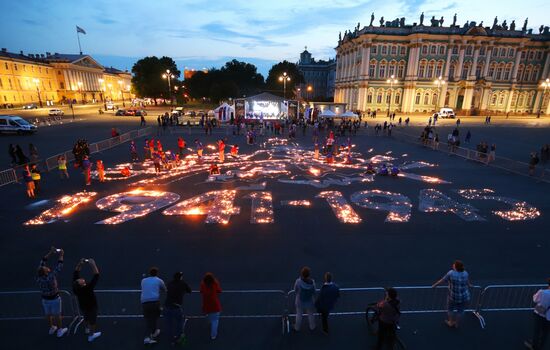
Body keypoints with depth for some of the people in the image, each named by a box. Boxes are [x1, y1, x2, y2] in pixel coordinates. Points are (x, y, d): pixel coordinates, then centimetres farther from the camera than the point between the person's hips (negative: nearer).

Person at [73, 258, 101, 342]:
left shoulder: (75, 286, -30)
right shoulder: (87, 288, -44)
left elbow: (76, 272, -20)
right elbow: (96, 275, -46)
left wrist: (80, 263, -27)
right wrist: (92, 264, -43)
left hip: (82, 306, 6)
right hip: (91, 307, -6)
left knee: (86, 318, 33)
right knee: (92, 321, 21)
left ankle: (87, 329, 60)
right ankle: (91, 335, 42)